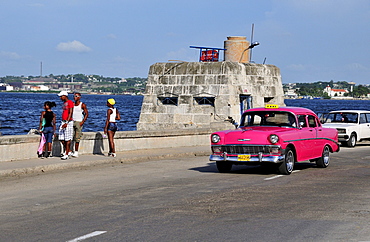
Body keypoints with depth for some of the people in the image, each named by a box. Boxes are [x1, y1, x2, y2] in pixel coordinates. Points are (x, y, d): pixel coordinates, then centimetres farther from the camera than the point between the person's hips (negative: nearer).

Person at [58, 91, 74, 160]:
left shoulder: (70, 102, -10)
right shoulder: (64, 103, 18)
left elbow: (70, 113, -17)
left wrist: (66, 123, -24)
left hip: (68, 122, -9)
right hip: (63, 122, 9)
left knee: (67, 139, -6)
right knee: (61, 138, 5)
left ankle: (66, 154, -3)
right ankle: (68, 151, 17)